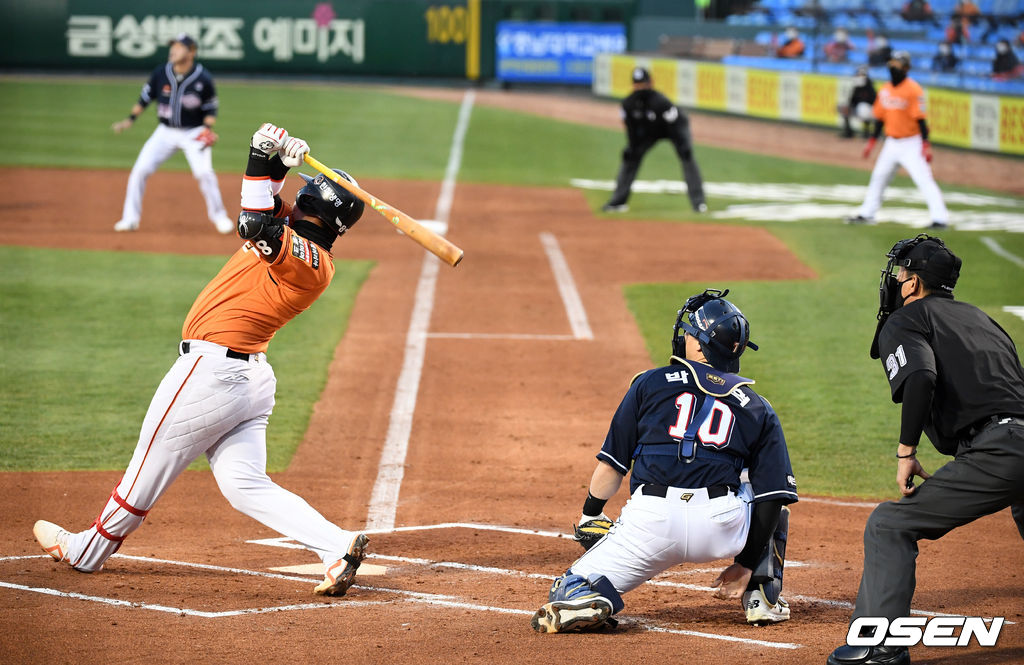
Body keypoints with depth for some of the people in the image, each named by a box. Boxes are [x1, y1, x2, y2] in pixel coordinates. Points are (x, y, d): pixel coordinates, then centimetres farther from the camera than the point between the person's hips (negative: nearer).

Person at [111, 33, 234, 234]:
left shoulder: (203, 79, -13)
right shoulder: (160, 74, -6)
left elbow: (211, 108, -4)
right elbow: (145, 98, 6)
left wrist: (208, 128, -19)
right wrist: (130, 119, -2)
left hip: (194, 133, -3)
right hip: (166, 132, 3)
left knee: (204, 172, -18)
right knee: (140, 170, -6)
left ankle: (219, 216, 4)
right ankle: (130, 219, 6)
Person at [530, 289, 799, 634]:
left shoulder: (650, 383, 14)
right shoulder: (758, 409, 16)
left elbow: (612, 464, 13)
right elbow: (772, 497, 9)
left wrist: (590, 516, 27)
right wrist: (746, 564, 15)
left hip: (650, 525, -1)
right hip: (721, 528, 1)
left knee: (568, 595, 11)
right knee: (771, 507, 34)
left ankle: (588, 596, -23)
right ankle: (763, 597, 22)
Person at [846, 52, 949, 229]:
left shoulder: (913, 90, -15)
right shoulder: (885, 90, 6)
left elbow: (920, 119, -18)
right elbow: (880, 117, 15)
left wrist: (926, 145, -22)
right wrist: (872, 141, 15)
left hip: (911, 143, -8)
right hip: (891, 143, 8)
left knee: (923, 180, -14)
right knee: (879, 176, 16)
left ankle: (940, 218, -17)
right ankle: (866, 213, 29)